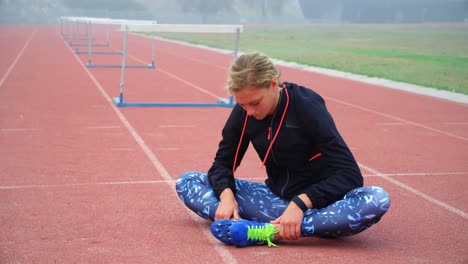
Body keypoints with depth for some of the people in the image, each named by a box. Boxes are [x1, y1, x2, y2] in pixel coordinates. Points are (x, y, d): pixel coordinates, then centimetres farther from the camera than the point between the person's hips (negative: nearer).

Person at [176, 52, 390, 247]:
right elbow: (223, 162, 2)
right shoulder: (243, 113, -6)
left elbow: (350, 173, -21)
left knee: (378, 199, -38)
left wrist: (300, 203, -32)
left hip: (317, 200, -4)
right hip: (276, 197, 4)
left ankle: (271, 231, -42)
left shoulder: (307, 105, -18)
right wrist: (226, 195, -21)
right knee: (187, 181, -8)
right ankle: (241, 225, -36)